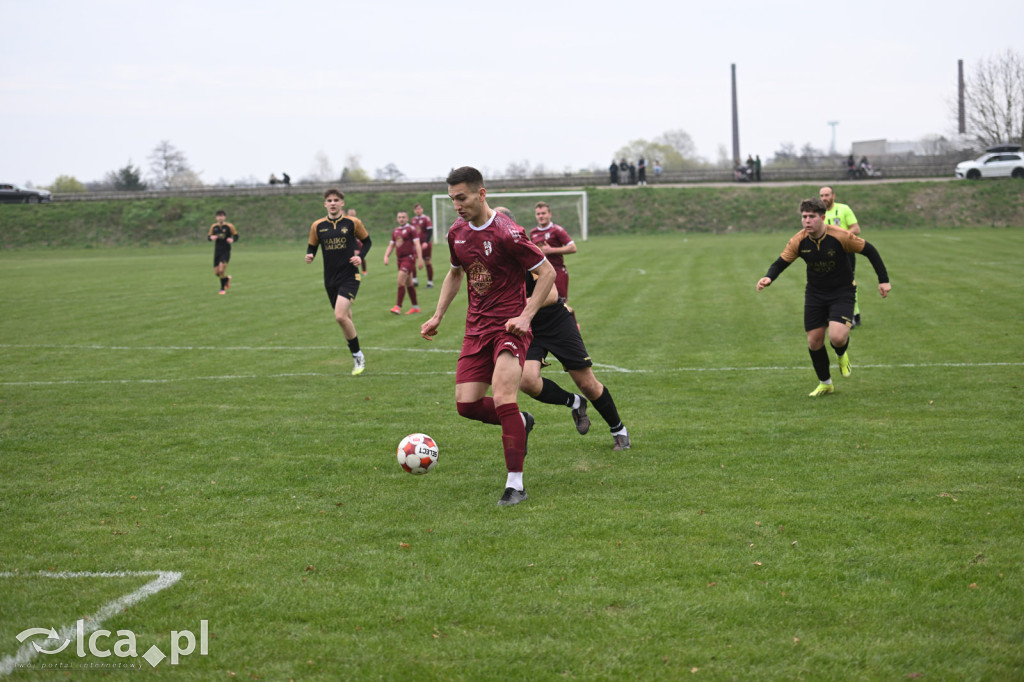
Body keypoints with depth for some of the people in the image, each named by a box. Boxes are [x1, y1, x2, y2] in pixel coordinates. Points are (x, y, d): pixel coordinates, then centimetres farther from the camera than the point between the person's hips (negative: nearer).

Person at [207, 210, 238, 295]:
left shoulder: (229, 226, -4)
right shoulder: (213, 227, 5)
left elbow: (236, 236, 1)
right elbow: (208, 236, 11)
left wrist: (233, 240, -21)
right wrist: (211, 237, -13)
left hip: (226, 252, -4)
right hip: (217, 252, 4)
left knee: (221, 270, -18)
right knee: (216, 273, 3)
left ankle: (223, 288, 2)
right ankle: (227, 278, 36)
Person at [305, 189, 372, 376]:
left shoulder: (353, 223, -3)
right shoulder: (317, 226, 4)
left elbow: (367, 241, 9)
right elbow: (312, 247, 13)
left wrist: (360, 256, -9)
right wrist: (309, 255, -9)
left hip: (350, 277, -4)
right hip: (330, 279, 4)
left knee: (340, 316, -21)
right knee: (346, 318, 12)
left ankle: (358, 356, -5)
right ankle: (357, 358, 29)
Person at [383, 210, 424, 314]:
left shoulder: (411, 229, -6)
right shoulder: (395, 231, 15)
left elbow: (417, 244, -11)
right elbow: (391, 245, 20)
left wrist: (420, 259, -19)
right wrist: (386, 256, 4)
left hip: (409, 258, -7)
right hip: (400, 259, 7)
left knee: (401, 281, -16)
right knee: (408, 283, 10)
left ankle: (398, 306, -16)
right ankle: (415, 307, 17)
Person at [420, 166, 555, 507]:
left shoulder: (507, 233, -16)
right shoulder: (457, 233, 6)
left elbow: (547, 272, -10)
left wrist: (526, 316, -17)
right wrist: (437, 316, 16)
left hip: (509, 328, -7)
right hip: (476, 328, 7)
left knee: (503, 398, -21)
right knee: (466, 404, -3)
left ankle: (515, 484, -12)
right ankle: (520, 422, 28)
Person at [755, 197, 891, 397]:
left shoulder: (840, 236, -21)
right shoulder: (798, 241, -12)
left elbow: (869, 251, -10)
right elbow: (781, 262, -3)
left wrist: (883, 280, -10)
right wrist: (768, 278, -25)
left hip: (842, 292, -4)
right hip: (815, 293, 4)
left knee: (837, 337, -23)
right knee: (814, 341, 2)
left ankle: (842, 354, 16)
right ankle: (825, 383, 25)